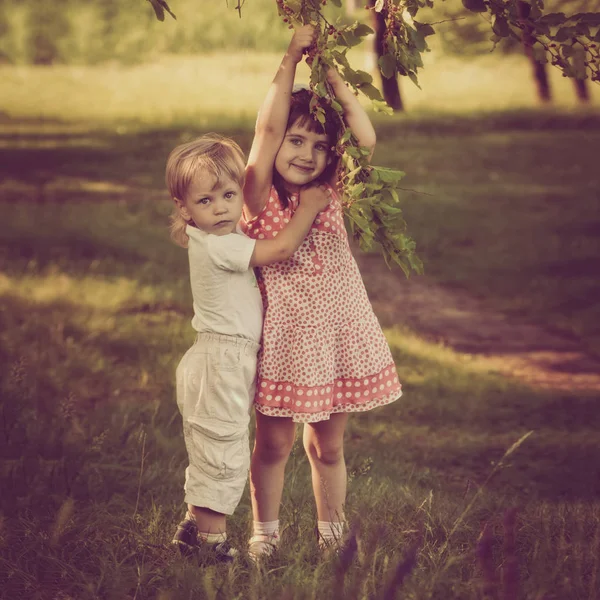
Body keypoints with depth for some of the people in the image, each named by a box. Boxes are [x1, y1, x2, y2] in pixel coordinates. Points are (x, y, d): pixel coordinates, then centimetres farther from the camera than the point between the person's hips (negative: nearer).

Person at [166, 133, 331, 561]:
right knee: (224, 456, -5)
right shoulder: (218, 246, -20)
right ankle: (211, 541, 1)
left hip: (229, 362, 10)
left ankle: (194, 527, 28)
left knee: (212, 455, 18)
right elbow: (283, 248, -21)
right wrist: (309, 206, -10)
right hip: (222, 363, -10)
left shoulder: (221, 240, 10)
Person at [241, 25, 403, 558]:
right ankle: (265, 533, 23)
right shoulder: (261, 197, -7)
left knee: (328, 445, 13)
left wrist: (331, 73, -11)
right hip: (282, 336, -3)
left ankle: (332, 533, 27)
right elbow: (266, 127, -20)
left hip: (336, 333, 3)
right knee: (274, 443, 7)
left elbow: (367, 140, -10)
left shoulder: (331, 194, 3)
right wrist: (291, 60, -21)